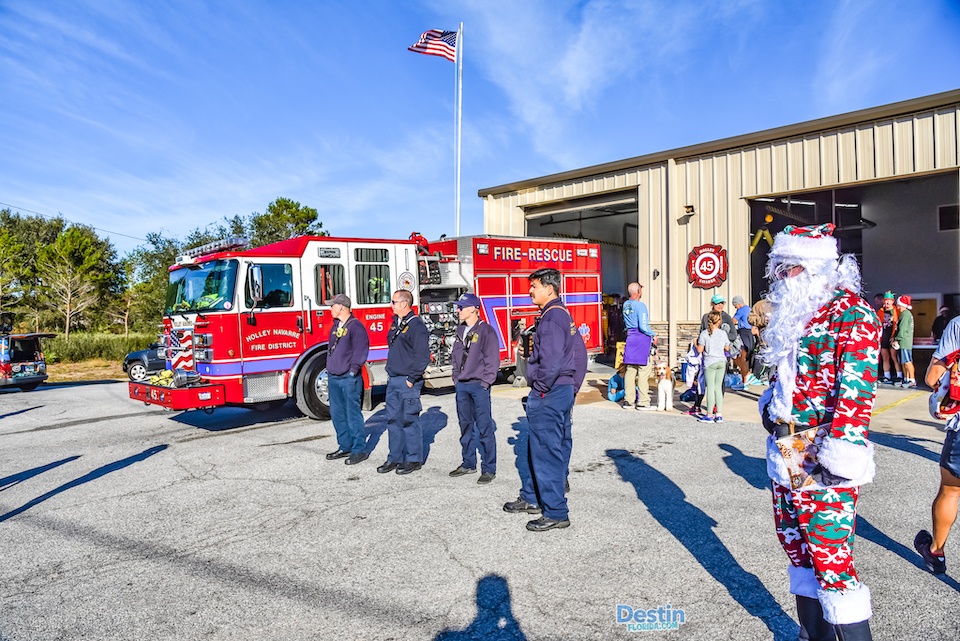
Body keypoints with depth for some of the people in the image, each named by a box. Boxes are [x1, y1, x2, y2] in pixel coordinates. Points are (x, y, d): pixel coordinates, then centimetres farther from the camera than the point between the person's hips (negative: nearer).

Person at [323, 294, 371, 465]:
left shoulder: (355, 326, -9)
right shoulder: (335, 326, 17)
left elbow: (361, 350, -15)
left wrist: (353, 369, -18)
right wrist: (329, 371, 18)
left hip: (349, 379, -9)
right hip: (333, 378, 9)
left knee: (353, 414, -5)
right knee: (337, 413, 13)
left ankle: (360, 450, 2)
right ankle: (345, 447, 24)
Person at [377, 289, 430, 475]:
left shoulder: (416, 325, -13)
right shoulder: (396, 323, 15)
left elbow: (423, 355, -18)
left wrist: (412, 378, -17)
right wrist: (390, 374, 17)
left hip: (408, 382, -9)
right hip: (393, 380, 9)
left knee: (409, 421, -1)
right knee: (393, 420, 13)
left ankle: (414, 460, 11)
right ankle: (395, 458, 23)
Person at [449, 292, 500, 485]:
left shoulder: (486, 330, -8)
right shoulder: (460, 331, 13)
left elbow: (492, 359, -10)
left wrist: (485, 382, -13)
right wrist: (456, 378, 13)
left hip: (479, 386, -7)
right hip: (462, 386, 7)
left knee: (485, 429, -4)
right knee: (466, 427, 14)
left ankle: (489, 469, 3)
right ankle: (468, 464, 26)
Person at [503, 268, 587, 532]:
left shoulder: (551, 318, -17)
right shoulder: (564, 315, 14)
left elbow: (551, 361, -27)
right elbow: (579, 354, 18)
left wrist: (540, 388, -14)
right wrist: (572, 387, 17)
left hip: (548, 395, -11)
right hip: (564, 391, 11)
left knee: (547, 453, -1)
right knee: (537, 448, 20)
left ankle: (556, 513, 8)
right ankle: (531, 498, 34)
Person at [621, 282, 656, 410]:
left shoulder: (626, 305, 8)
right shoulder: (640, 305, -14)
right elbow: (643, 326, -16)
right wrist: (653, 335, -4)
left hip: (630, 338, 7)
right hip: (642, 339, -7)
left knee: (630, 370, 10)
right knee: (644, 371, -2)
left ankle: (628, 400, 14)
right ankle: (643, 402, 0)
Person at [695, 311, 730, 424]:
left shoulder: (704, 333, -9)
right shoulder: (723, 333, 0)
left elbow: (700, 350, -8)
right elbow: (727, 348, 10)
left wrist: (695, 343, 11)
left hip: (710, 362, -3)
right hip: (721, 362, 3)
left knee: (710, 388, 0)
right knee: (718, 387, 11)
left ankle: (709, 415, 5)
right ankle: (719, 414, 13)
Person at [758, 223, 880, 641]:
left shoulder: (852, 314, -12)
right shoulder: (793, 315, 14)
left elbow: (857, 387, -20)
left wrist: (840, 452, -23)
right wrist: (771, 404, 19)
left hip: (821, 459, -9)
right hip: (785, 451, 9)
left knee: (831, 557, -4)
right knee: (796, 544, 17)